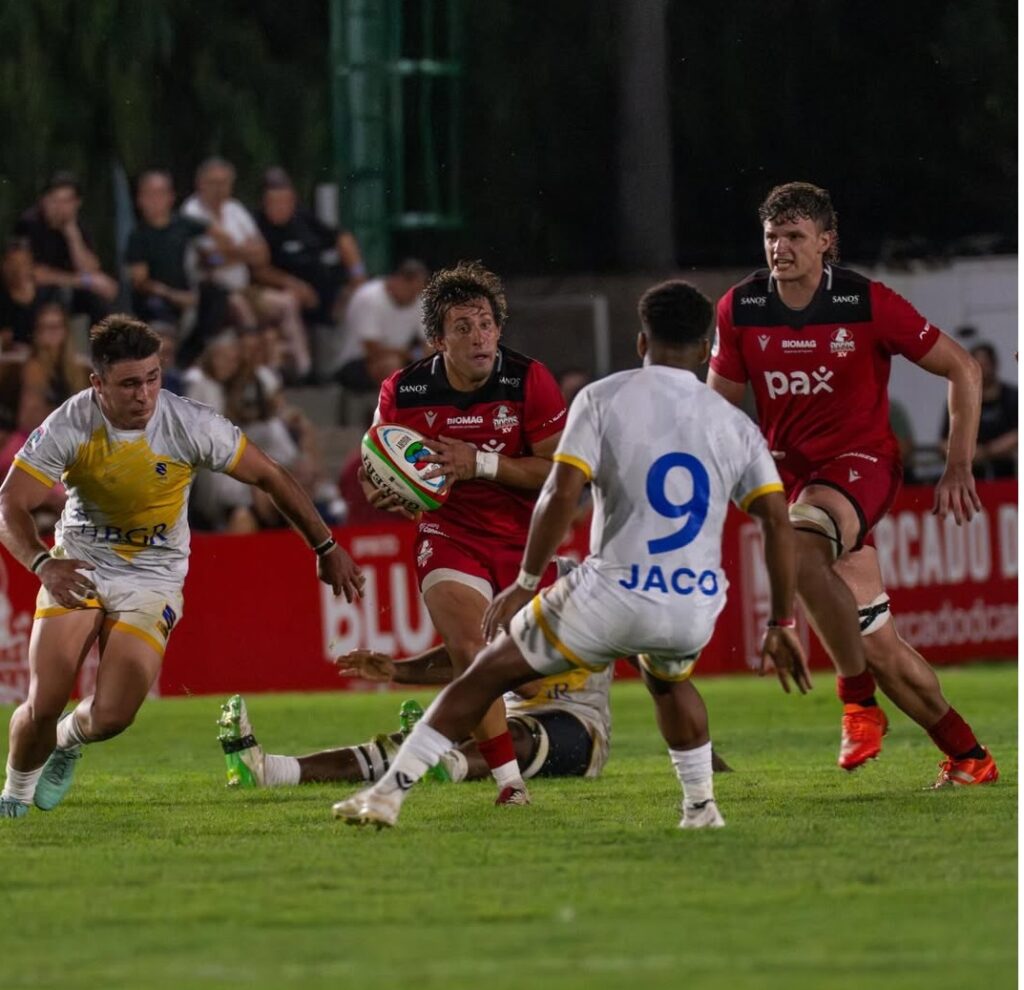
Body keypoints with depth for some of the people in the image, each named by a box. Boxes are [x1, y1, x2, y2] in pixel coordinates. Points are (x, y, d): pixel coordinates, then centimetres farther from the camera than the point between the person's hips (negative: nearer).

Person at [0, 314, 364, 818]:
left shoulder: (189, 425, -19)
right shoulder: (69, 426, -18)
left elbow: (270, 477, -7)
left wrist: (326, 547, -2)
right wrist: (42, 563, -37)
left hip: (152, 578, 0)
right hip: (78, 567, 0)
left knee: (110, 716, -15)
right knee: (43, 705, -14)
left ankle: (69, 739, 24)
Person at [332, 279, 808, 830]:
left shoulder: (602, 399, 0)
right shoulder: (736, 426, 9)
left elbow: (562, 495, -11)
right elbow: (778, 522, 5)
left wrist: (524, 583, -2)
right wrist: (782, 626, 11)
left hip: (613, 598, -3)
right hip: (695, 609, 3)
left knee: (488, 673, 13)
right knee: (667, 678, 39)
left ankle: (389, 793, 12)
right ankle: (700, 806, 33)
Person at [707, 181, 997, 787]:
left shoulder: (868, 304, -12)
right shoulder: (740, 310, -2)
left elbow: (963, 368, -4)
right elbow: (720, 401, 11)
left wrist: (959, 466, -9)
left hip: (861, 461, -5)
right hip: (793, 468, 5)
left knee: (800, 548, -37)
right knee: (877, 646, 3)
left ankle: (860, 703, -27)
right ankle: (969, 757, 18)